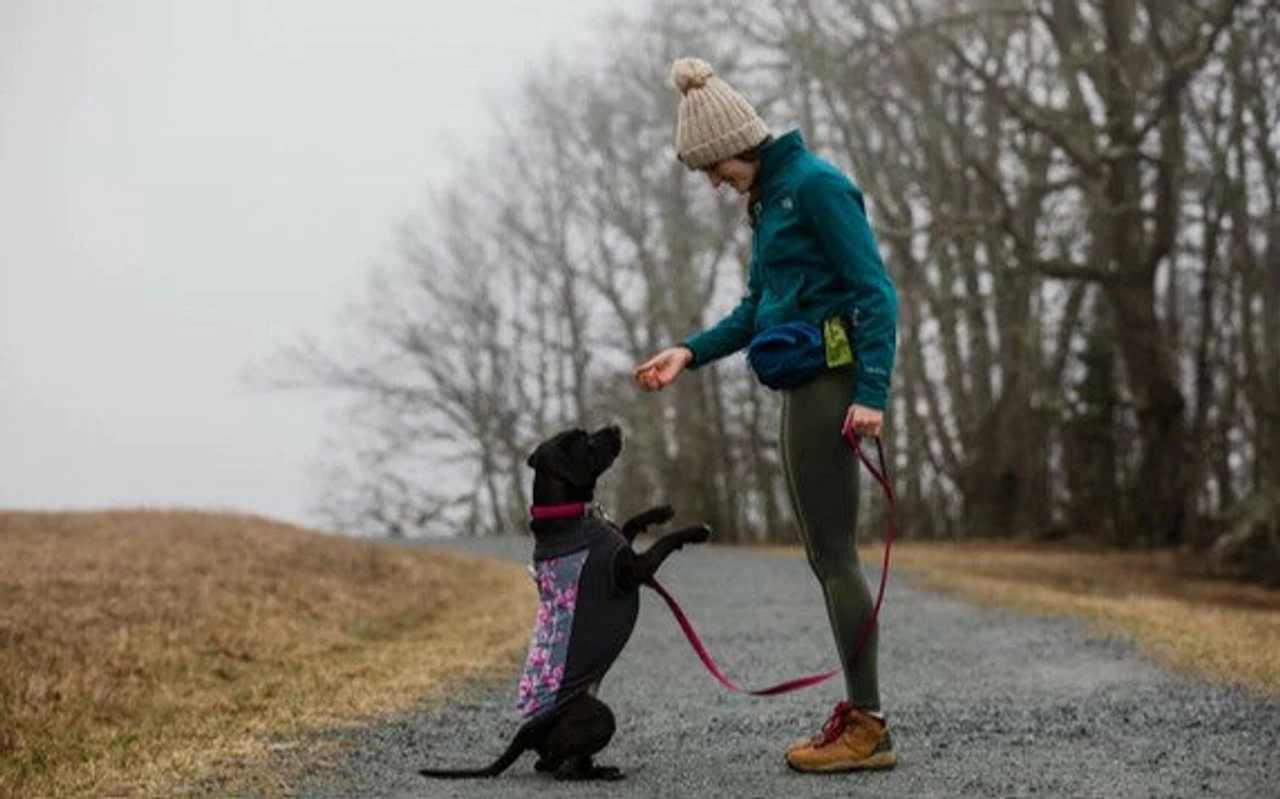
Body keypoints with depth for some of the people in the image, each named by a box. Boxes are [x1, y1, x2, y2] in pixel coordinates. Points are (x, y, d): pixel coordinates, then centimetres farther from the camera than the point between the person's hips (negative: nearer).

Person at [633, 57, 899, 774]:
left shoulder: (816, 185, -11)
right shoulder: (769, 198, 17)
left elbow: (876, 291, -16)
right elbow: (759, 307, 23)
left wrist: (872, 390, -24)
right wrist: (691, 353, 12)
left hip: (829, 384, -10)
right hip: (803, 389, 10)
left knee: (834, 553, -7)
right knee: (828, 555, 10)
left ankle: (868, 728, -2)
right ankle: (858, 715, 16)